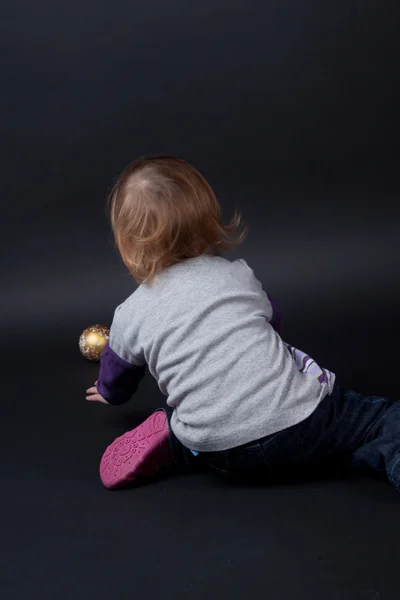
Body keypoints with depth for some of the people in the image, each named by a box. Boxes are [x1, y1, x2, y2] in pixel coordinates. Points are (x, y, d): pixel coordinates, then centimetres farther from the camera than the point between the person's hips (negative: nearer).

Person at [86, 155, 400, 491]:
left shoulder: (130, 316, 9)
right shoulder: (238, 275, 12)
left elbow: (116, 379, 30)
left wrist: (111, 393, 56)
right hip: (301, 422, -1)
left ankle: (171, 442, 4)